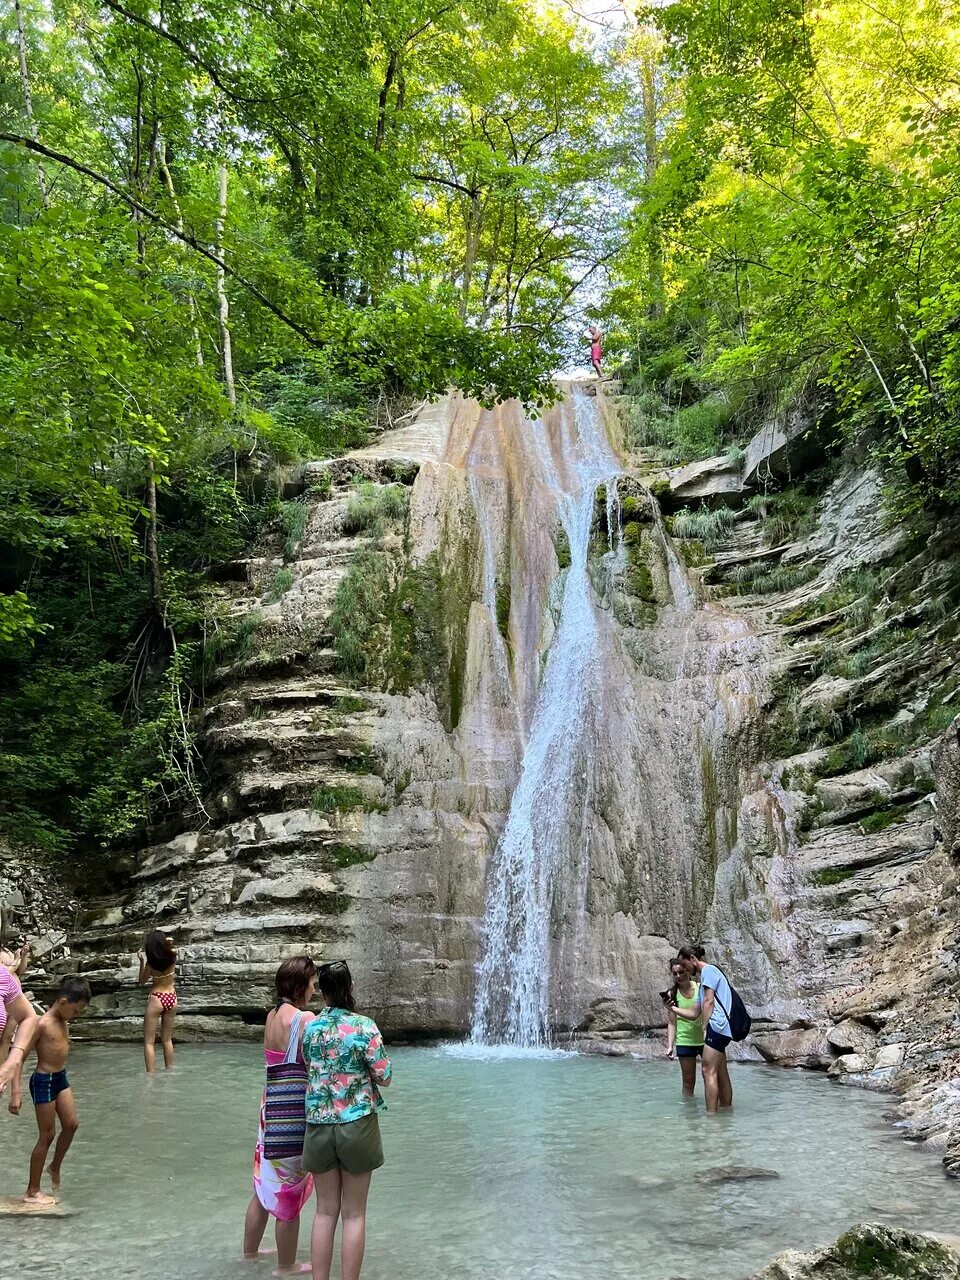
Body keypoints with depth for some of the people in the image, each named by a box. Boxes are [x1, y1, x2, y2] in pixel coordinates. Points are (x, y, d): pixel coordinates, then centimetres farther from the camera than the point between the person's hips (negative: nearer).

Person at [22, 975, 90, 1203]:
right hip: (44, 1080, -8)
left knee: (71, 1124, 7)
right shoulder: (43, 1024, -20)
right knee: (47, 1135, 0)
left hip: (61, 1077, 8)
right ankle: (32, 1192, 12)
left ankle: (55, 1167, 31)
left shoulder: (63, 1022, 5)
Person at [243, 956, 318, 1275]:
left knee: (265, 1186, 23)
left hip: (271, 1108, 8)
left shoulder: (272, 1015, 6)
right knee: (289, 1192, 8)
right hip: (294, 1113, -8)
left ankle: (250, 1251, 39)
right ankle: (286, 1266, 23)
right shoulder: (305, 1019, -18)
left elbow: (282, 1061, 7)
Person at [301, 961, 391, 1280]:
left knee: (325, 1211, 15)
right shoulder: (364, 1027, -14)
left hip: (319, 1125, 3)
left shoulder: (309, 1027, -2)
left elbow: (308, 1068, 10)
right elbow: (384, 1078, -9)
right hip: (357, 1125, -3)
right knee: (354, 1214, 9)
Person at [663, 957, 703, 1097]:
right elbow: (671, 1022, 0)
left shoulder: (700, 988, -3)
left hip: (705, 1038, 0)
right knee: (688, 1081, 5)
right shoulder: (672, 994, -2)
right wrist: (670, 1046, -7)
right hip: (685, 1042, 0)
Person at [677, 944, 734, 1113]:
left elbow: (709, 1002, -12)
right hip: (721, 1030, 10)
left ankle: (711, 1114, -15)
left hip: (717, 1025, -10)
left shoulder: (708, 970, -2)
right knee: (721, 1074, 11)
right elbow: (694, 1013, 24)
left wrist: (705, 1028, -11)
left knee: (709, 1072, -12)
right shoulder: (702, 981, 26)